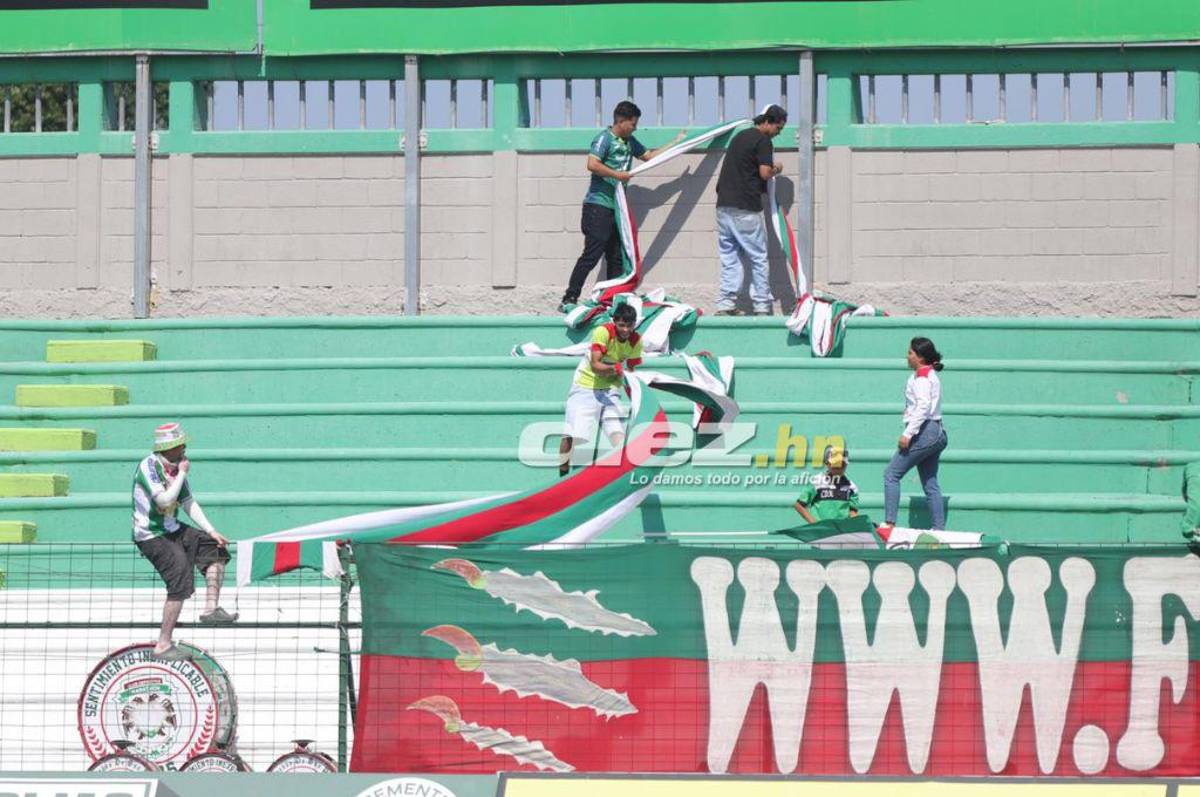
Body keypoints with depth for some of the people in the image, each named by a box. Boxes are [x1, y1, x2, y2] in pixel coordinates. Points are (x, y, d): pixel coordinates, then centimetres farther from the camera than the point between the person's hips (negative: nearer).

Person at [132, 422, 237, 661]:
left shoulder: (176, 467, 7)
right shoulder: (149, 467, -19)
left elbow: (188, 502, 12)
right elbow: (165, 499, -29)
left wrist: (211, 531, 5)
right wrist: (182, 474, -18)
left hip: (172, 530, 9)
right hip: (151, 536, -9)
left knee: (215, 548, 9)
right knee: (181, 584, -18)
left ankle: (210, 608, 6)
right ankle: (163, 646, -17)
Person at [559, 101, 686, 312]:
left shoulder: (629, 142, 18)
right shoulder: (605, 138, -9)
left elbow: (649, 155, 31)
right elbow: (592, 164, -21)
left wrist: (676, 143, 29)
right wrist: (617, 175, -15)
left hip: (616, 207, 9)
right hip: (598, 206, -9)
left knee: (616, 258, 9)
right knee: (592, 254, -14)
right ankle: (569, 299, -14)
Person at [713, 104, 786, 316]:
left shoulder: (740, 137, 20)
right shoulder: (763, 141, -7)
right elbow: (765, 173, -16)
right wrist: (776, 170, 5)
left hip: (724, 205, 8)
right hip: (746, 208, -8)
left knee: (729, 257, 10)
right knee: (759, 258, 2)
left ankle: (725, 305, 5)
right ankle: (762, 306, 2)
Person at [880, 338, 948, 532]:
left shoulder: (922, 376, -9)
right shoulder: (931, 375, 20)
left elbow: (923, 406, -21)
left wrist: (908, 434, -23)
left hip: (924, 432, -10)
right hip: (937, 433, 10)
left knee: (891, 474, -8)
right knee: (930, 484, 9)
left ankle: (889, 522, -15)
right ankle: (939, 529, 5)